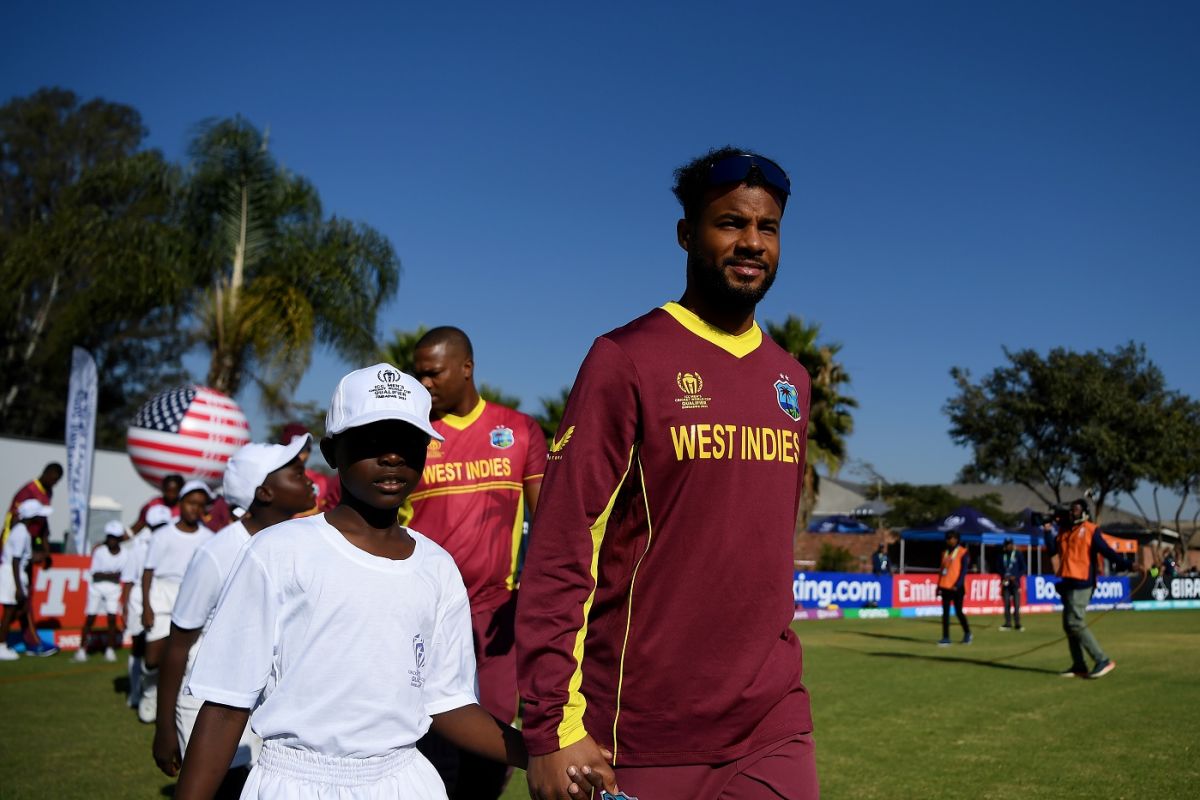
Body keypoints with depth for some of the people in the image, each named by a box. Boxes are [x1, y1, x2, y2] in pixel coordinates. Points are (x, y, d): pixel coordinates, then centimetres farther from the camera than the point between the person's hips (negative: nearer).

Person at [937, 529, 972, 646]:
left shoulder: (963, 552, -6)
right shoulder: (945, 553, 14)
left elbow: (964, 570, -11)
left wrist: (957, 585, -18)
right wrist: (939, 586, 14)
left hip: (956, 588, -6)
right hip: (945, 587, 6)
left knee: (958, 612, 0)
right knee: (945, 612, 2)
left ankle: (967, 633, 22)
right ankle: (945, 638, 3)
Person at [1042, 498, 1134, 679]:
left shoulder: (1090, 530, -5)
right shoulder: (1064, 531, 16)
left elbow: (1106, 551, -11)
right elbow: (1052, 550, 9)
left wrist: (1127, 564, -23)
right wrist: (1048, 532, -3)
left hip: (1081, 583, -8)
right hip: (1067, 582, 8)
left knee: (1076, 624, -15)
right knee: (1069, 625, 10)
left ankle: (1103, 661, -10)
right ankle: (1079, 666, 17)